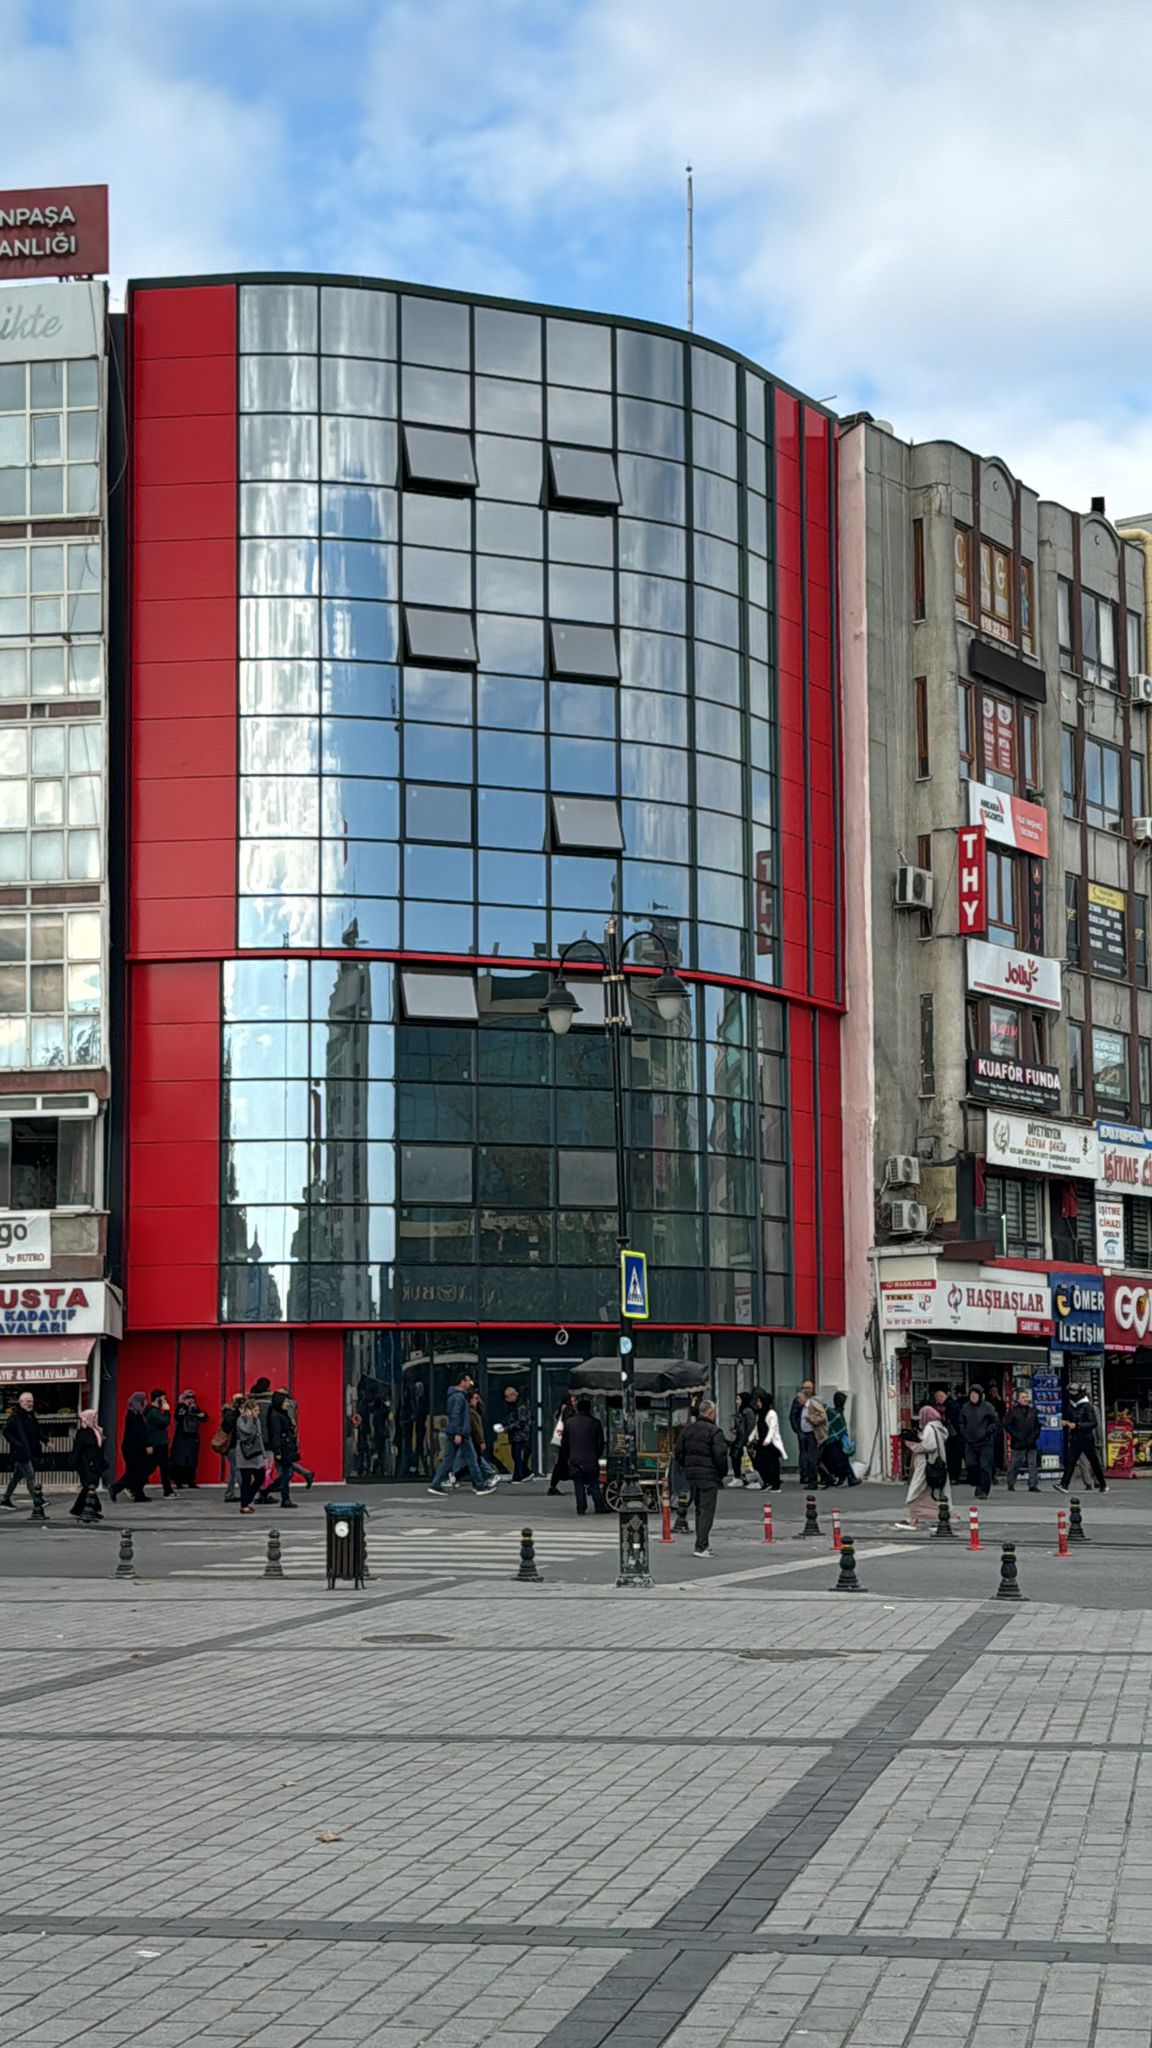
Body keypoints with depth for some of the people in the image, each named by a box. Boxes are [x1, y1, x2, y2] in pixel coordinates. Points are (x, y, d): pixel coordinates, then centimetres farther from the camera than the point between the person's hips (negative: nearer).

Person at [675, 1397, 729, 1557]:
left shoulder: (687, 1430, 9)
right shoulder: (714, 1431, -13)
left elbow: (679, 1452, 11)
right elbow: (720, 1455, -17)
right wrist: (723, 1472, -2)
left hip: (691, 1474, 7)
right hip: (709, 1475, -7)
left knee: (699, 1510, 17)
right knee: (707, 1510, -4)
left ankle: (702, 1545, 20)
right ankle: (700, 1547, -11)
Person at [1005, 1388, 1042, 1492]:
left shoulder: (1032, 1411, 13)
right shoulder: (1013, 1411, -2)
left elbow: (1037, 1425, 24)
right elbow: (1007, 1425, -4)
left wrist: (1036, 1434, 9)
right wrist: (1015, 1435, -11)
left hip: (1031, 1443, 4)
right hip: (1018, 1444, -4)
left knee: (1033, 1464, 0)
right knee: (1014, 1465, 0)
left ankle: (1033, 1485, 3)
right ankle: (1011, 1484, 13)